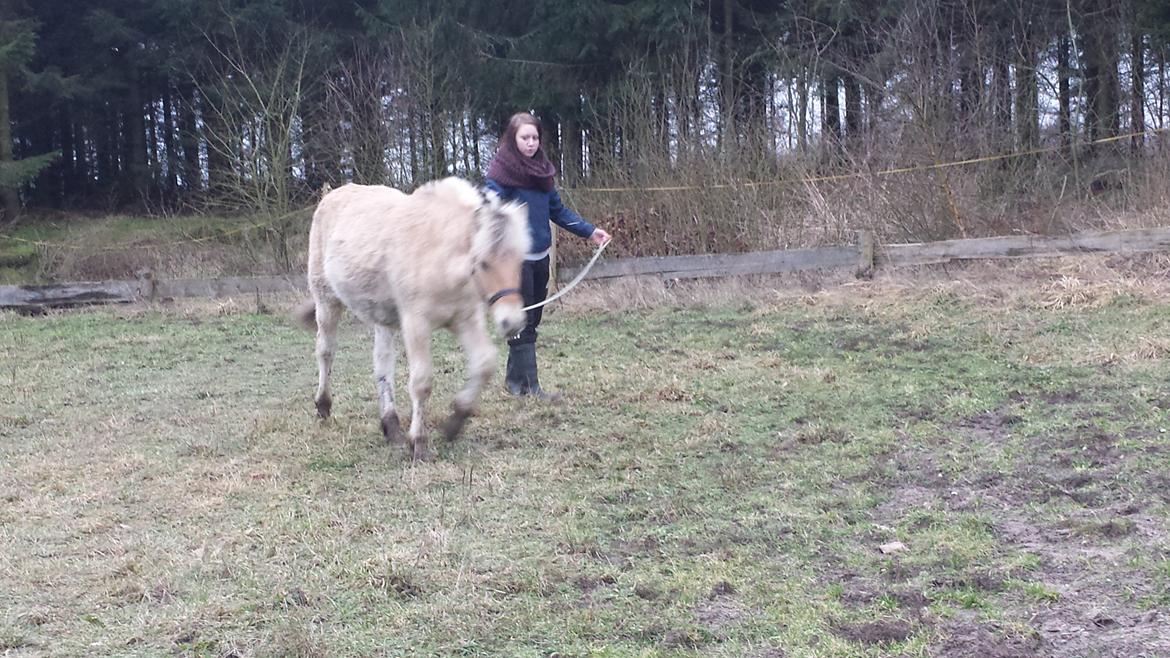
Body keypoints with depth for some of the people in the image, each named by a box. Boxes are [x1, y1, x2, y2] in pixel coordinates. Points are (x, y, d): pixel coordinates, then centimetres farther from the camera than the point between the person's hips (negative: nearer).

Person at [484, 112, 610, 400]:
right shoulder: (501, 171, -10)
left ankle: (514, 378, 27)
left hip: (540, 257, 7)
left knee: (532, 320, 14)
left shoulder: (542, 170, 11)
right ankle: (530, 386, -2)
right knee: (523, 323, -5)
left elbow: (558, 210, 16)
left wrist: (589, 231, 10)